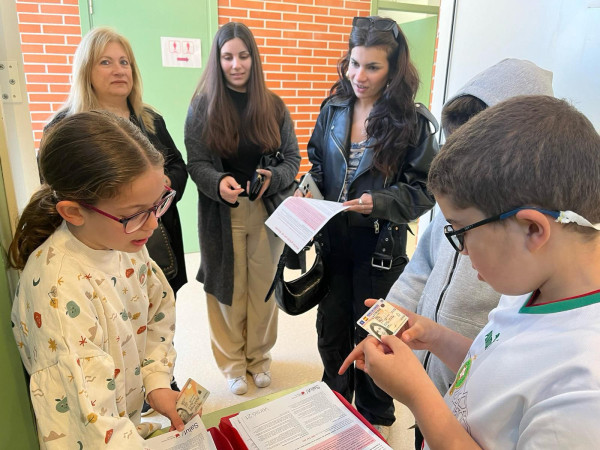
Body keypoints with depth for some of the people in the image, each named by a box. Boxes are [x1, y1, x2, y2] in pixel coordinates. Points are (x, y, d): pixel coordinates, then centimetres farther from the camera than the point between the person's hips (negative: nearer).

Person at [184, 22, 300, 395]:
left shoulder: (274, 106, 3)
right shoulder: (203, 106, -2)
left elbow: (293, 157, 3)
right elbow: (196, 162, -6)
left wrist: (273, 178, -18)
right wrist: (218, 182, -28)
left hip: (268, 211, 2)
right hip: (222, 214, -1)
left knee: (264, 287, 12)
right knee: (228, 289, 9)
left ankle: (259, 356, 35)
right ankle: (232, 361, 31)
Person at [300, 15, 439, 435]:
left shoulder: (412, 121, -12)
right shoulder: (334, 109, 1)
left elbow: (425, 189, -11)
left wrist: (379, 203, -24)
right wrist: (309, 189, -6)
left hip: (380, 245, -4)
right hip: (332, 238, 5)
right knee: (331, 325, 19)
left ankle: (376, 414, 41)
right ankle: (335, 398, 48)